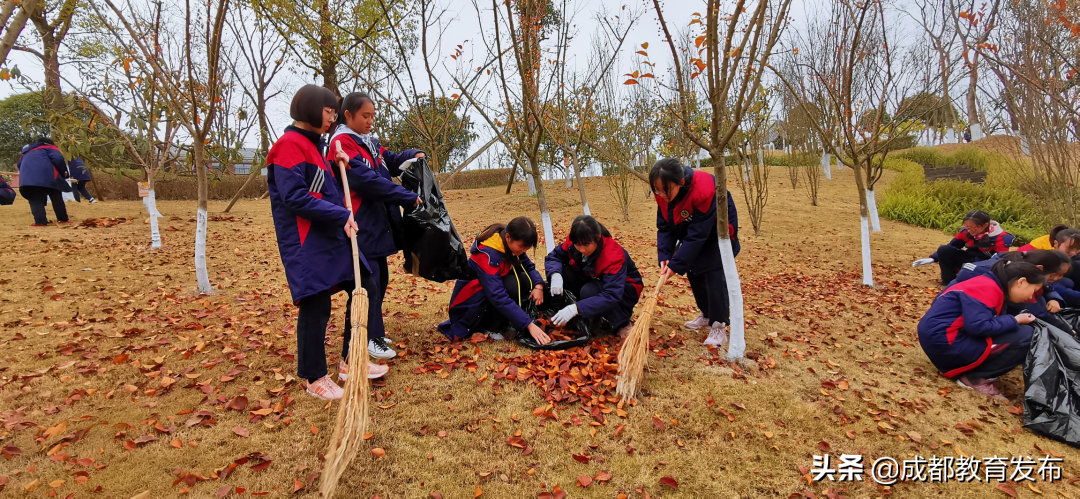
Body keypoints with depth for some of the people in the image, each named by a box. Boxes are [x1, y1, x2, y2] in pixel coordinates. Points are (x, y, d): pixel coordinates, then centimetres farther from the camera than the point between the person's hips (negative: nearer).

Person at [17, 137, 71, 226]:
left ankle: (40, 221, -10)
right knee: (56, 198, 7)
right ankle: (63, 219, 9)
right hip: (47, 177, -4)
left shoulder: (26, 153, 37)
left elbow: (20, 165, 36)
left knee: (35, 200, 3)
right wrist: (64, 172, 10)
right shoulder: (49, 147, 18)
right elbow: (58, 159, -1)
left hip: (27, 179, 4)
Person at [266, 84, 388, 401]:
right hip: (307, 243, -10)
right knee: (316, 306, -3)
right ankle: (316, 379, 13)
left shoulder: (313, 144, 19)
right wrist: (341, 215, -21)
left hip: (333, 236, 10)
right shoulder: (290, 144, -11)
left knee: (365, 288, 10)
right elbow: (294, 196, -21)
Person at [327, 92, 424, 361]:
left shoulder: (368, 142, 15)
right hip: (360, 224, -9)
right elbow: (366, 180, -22)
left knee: (379, 278, 14)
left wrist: (413, 155, 4)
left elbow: (391, 161, 26)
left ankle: (372, 333, 26)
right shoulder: (342, 142, -12)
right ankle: (370, 338, 7)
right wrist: (408, 197, -18)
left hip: (377, 222, 9)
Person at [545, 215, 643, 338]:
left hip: (623, 289, -6)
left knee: (589, 291, -37)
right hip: (594, 281, 6)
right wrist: (555, 275, -34)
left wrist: (576, 308, -52)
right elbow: (553, 257, -9)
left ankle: (623, 324, -11)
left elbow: (611, 296, -43)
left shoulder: (614, 257, -35)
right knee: (563, 273, -20)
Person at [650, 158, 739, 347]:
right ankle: (706, 315, 30)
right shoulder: (664, 193, -17)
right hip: (693, 231, 7)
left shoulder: (703, 191, -39)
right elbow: (664, 227, -10)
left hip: (718, 232, -7)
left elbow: (697, 235, -34)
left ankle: (718, 328, -8)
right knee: (693, 273, 11)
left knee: (714, 275, -16)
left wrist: (676, 264, -32)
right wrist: (664, 256, -22)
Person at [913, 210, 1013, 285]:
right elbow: (951, 246, 0)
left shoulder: (1000, 237, -21)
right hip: (970, 261, 5)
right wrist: (933, 259, -12)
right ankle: (949, 280, -9)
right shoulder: (966, 232, -10)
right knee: (943, 250, -18)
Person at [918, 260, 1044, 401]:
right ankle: (974, 377, -5)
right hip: (944, 341, -10)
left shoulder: (988, 285, 16)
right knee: (1025, 336, -11)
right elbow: (977, 327, -24)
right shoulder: (988, 288, -14)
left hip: (940, 338, 10)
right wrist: (1015, 321, -10)